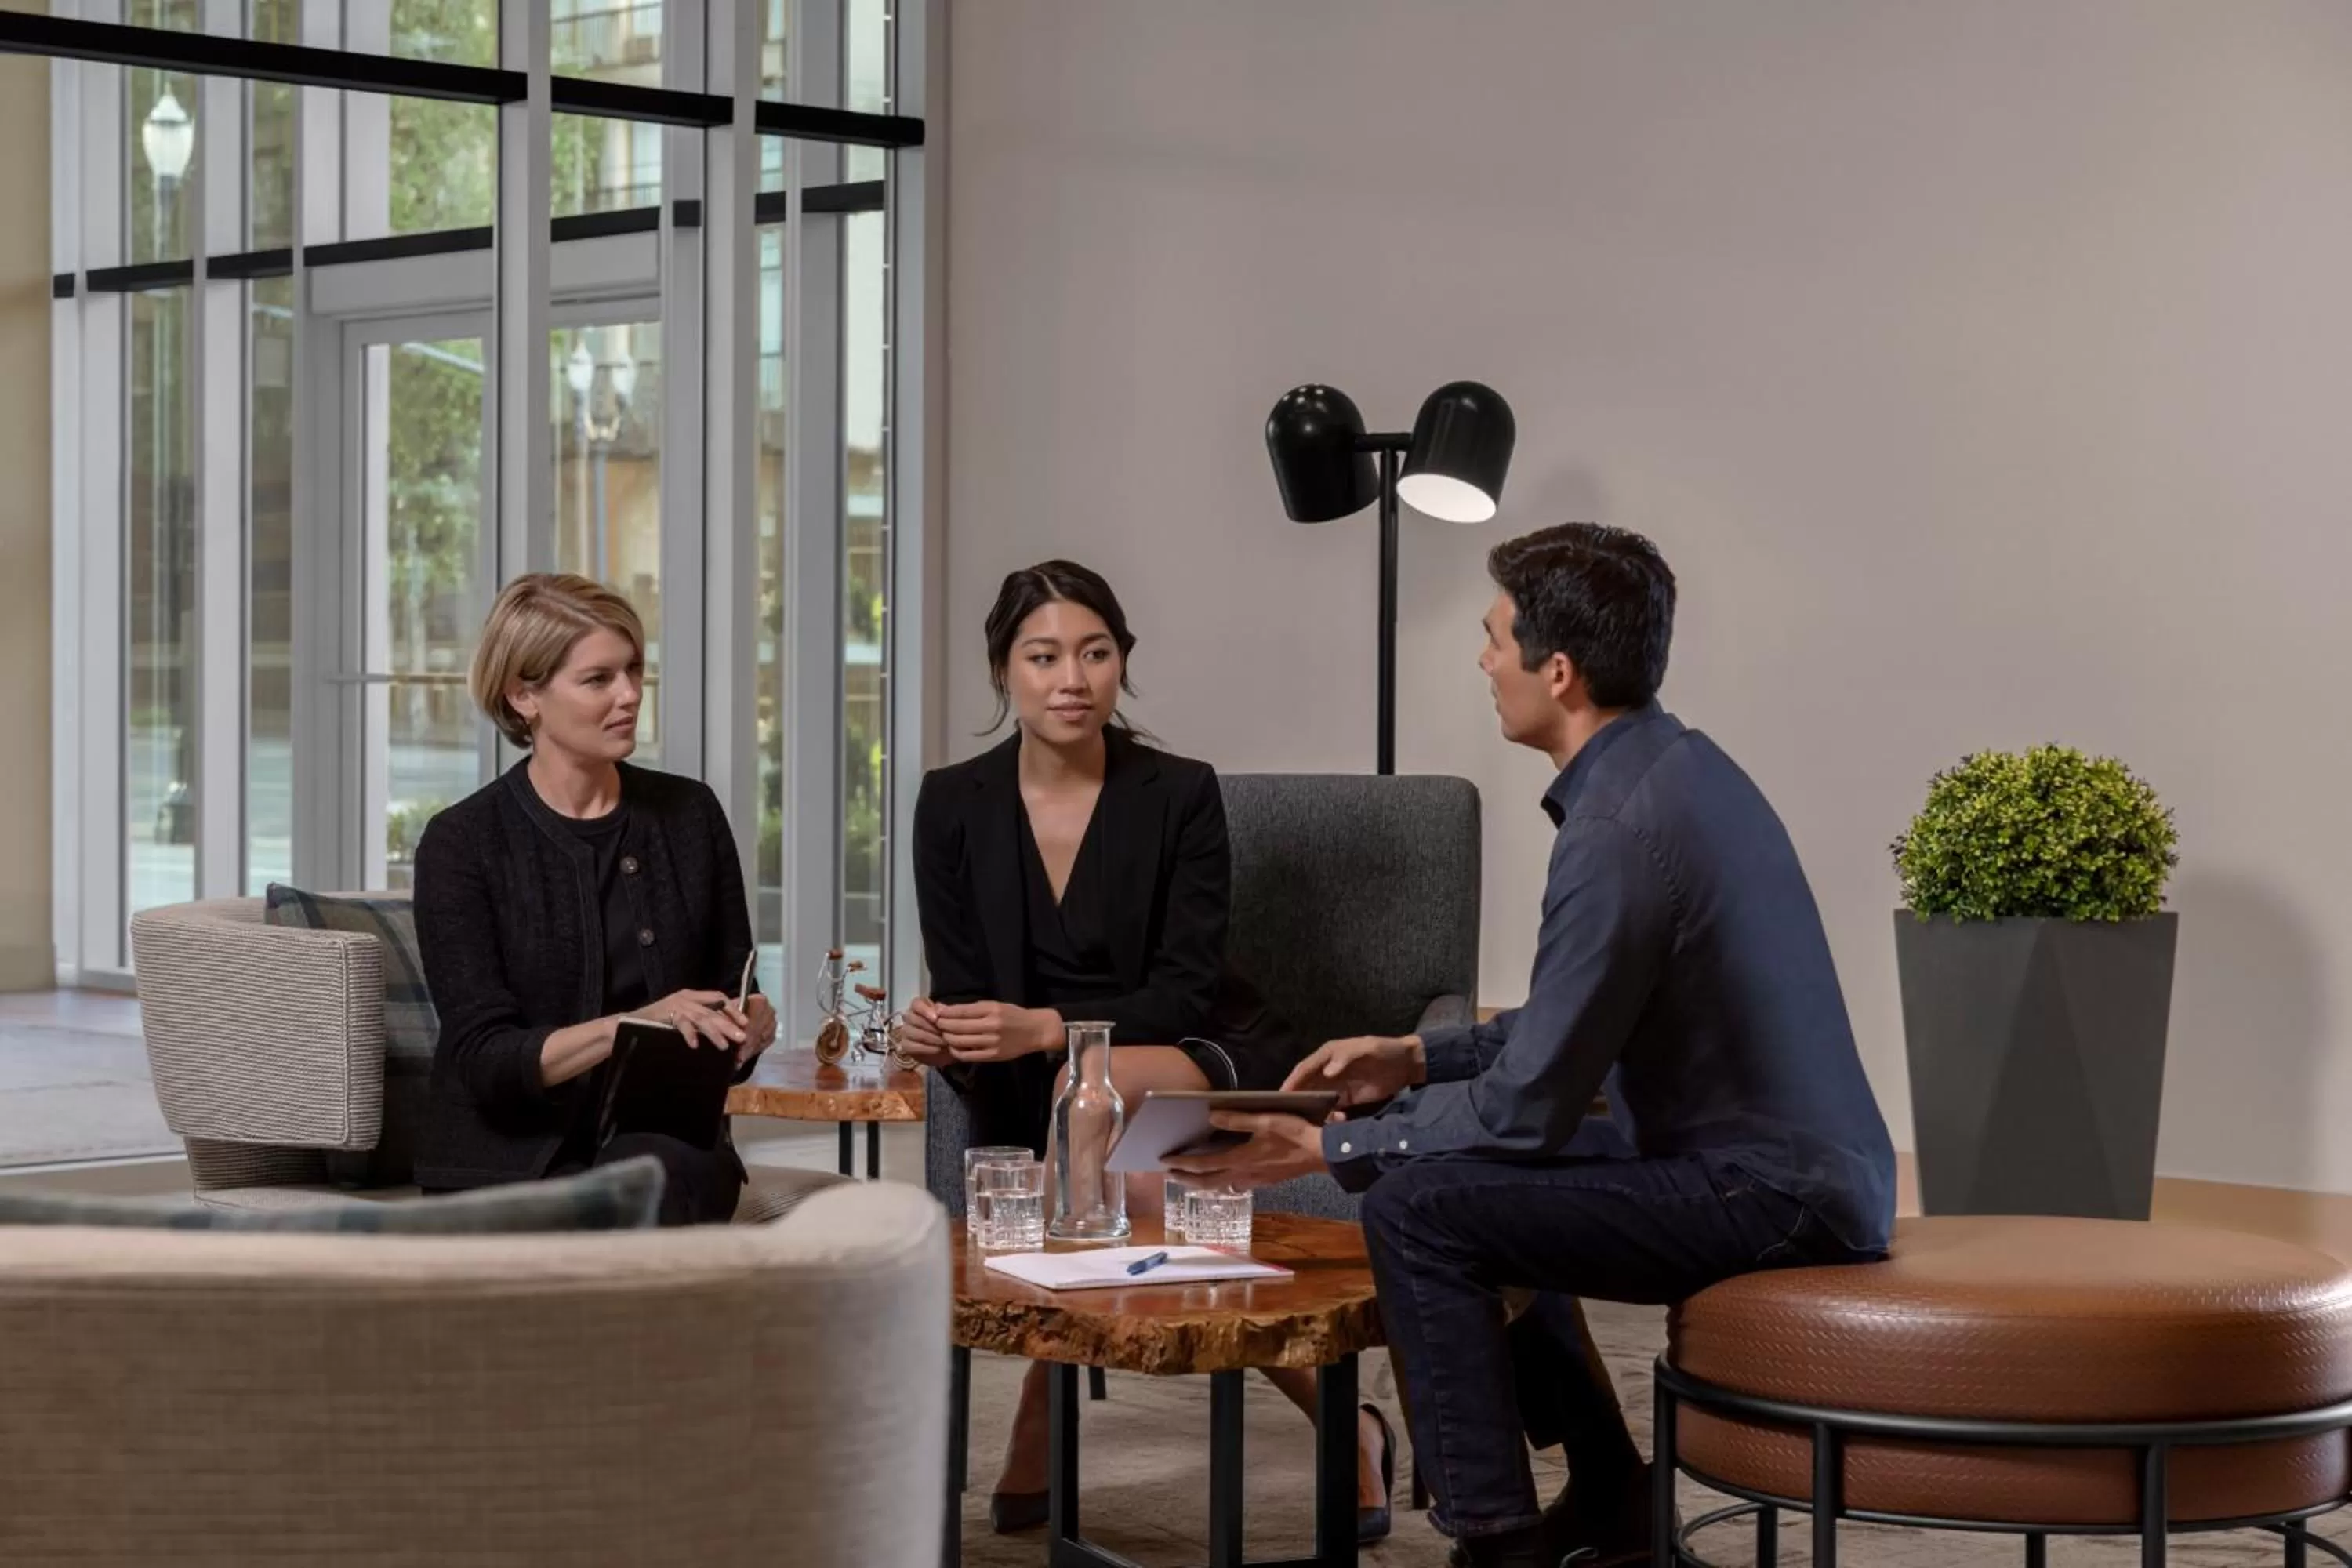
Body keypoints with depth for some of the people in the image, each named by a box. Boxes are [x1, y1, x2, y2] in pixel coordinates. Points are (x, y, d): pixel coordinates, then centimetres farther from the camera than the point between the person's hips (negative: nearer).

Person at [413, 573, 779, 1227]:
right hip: (508, 1159, -3)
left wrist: (750, 1024, -12)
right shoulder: (461, 844, -4)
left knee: (664, 1176, -33)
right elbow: (483, 1058, -11)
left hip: (666, 1144, 3)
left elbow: (733, 990, 13)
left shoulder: (689, 814, 7)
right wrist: (634, 1024, -27)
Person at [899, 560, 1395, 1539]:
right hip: (1037, 1091, 2)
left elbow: (1183, 992, -14)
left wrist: (1048, 1029, -30)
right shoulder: (953, 806, -1)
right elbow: (961, 992, 0)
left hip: (1201, 1065, -2)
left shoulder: (1180, 794, -9)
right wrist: (939, 1037, -25)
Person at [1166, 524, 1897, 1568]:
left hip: (1770, 1197, -10)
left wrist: (1329, 1147, -7)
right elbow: (1589, 1023, 20)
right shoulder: (1676, 767, 8)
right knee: (1479, 1182, 25)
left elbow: (1528, 1107, -18)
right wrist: (1418, 1056, 15)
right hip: (1805, 1171, 10)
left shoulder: (1621, 830, -22)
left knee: (1419, 1209, -16)